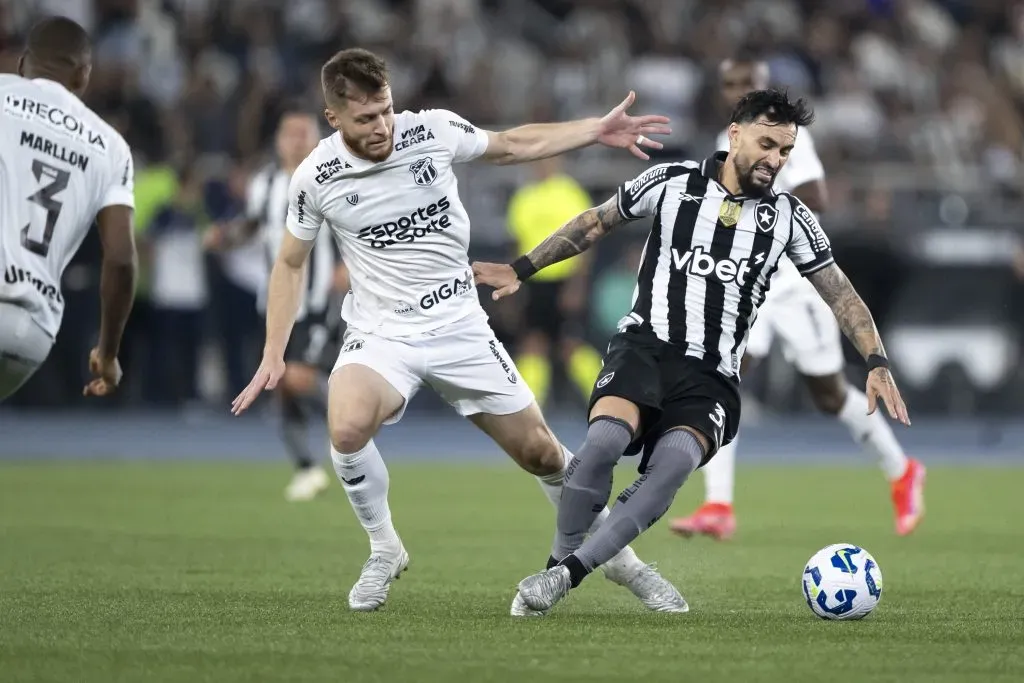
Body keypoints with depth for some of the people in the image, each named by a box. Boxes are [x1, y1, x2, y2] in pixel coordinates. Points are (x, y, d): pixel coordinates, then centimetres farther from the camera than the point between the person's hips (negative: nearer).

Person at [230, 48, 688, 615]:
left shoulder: (434, 130, -9)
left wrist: (597, 130, 6)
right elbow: (289, 264, 7)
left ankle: (618, 559, 26)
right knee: (348, 426, -32)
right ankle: (383, 551, -7)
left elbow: (513, 145, 11)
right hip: (381, 335, -1)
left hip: (459, 327, 1)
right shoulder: (315, 179, -10)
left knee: (540, 452, 3)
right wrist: (272, 356, 1)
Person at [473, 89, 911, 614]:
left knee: (675, 459, -32)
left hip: (711, 376, 1)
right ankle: (557, 560, -13)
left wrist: (877, 363, 2)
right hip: (645, 347, -1)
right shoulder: (672, 183, 5)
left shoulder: (788, 217, 9)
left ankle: (568, 572, -27)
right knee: (606, 437, -33)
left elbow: (840, 294, 14)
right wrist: (522, 269, 19)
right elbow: (597, 222, 18)